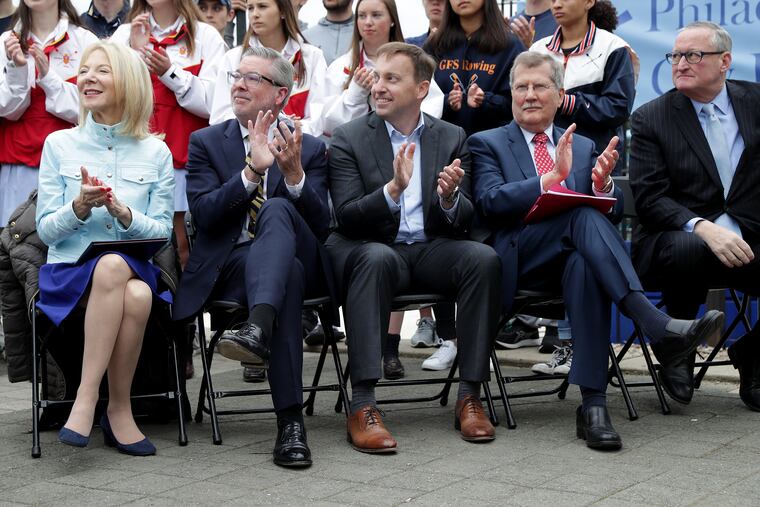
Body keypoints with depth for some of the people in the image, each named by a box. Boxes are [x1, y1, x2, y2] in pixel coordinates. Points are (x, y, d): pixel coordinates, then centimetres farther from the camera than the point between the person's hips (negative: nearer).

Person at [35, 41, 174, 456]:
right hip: (68, 272, 0)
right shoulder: (59, 144, 7)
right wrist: (79, 207, -16)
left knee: (138, 296, -36)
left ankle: (88, 398, -22)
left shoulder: (156, 152, 8)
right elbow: (46, 230, 4)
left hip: (137, 271, 1)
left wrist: (123, 213, -15)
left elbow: (163, 233, 5)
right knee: (112, 266, -36)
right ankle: (118, 412, -29)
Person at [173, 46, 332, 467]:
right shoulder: (206, 142, 14)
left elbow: (321, 226, 2)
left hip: (295, 258, 1)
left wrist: (295, 174, -15)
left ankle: (258, 327, -59)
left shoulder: (310, 148, 15)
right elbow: (203, 214, -4)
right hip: (229, 266, 0)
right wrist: (252, 170, -17)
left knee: (276, 209, -34)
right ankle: (290, 420, -43)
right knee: (287, 278, -37)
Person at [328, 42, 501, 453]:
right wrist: (393, 189, -27)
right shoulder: (349, 139, 1)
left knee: (484, 258, -27)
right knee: (376, 257, -37)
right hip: (374, 247, -3)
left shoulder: (451, 138, 10)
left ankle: (470, 396, -20)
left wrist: (449, 198, -19)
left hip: (432, 250, 3)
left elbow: (465, 220, 5)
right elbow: (346, 218, -10)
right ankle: (362, 406, -38)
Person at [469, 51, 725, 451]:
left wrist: (603, 182, -8)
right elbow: (490, 202, -7)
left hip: (573, 258, 3)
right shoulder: (487, 144, 14)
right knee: (584, 216, -33)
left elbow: (613, 214, 14)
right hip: (519, 262, -3)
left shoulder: (583, 148, 25)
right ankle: (658, 327, -44)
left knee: (584, 266, -36)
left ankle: (593, 406, -41)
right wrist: (553, 176, -18)